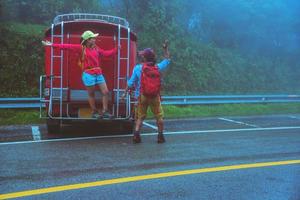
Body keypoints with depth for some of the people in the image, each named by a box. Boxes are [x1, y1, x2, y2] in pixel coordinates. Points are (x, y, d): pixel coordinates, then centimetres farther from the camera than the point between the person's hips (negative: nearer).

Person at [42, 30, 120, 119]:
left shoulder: (96, 48, 12)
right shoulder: (81, 48, -4)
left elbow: (107, 53, 19)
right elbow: (67, 46, -6)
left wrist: (116, 49, 16)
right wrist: (52, 45, -7)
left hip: (98, 74, 6)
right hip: (88, 74, -5)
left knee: (105, 92, 1)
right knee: (91, 94, 5)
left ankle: (105, 112, 10)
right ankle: (94, 112, 19)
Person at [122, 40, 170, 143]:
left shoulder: (138, 68, -8)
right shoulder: (157, 67, -3)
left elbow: (131, 83, -4)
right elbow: (167, 60, 14)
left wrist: (125, 92, 6)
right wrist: (166, 48, 20)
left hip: (142, 96, 0)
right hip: (155, 96, 1)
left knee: (140, 117, 10)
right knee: (159, 116, 12)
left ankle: (136, 134, -1)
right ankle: (160, 136, 14)